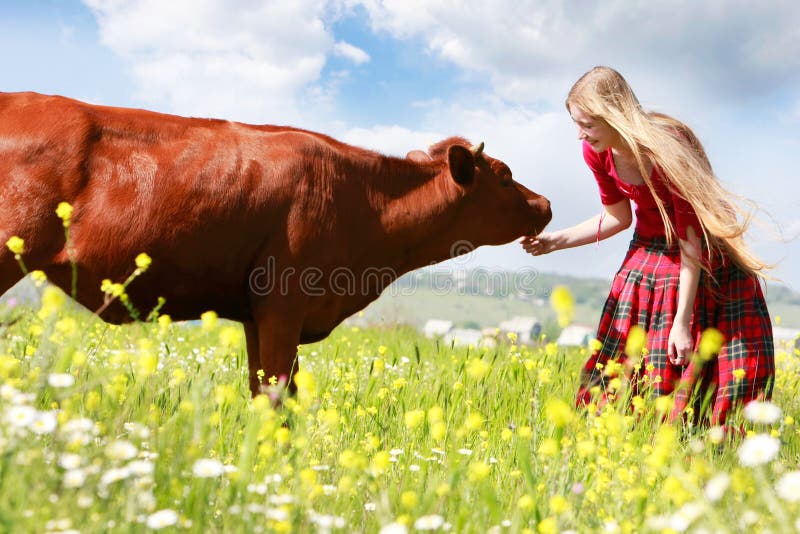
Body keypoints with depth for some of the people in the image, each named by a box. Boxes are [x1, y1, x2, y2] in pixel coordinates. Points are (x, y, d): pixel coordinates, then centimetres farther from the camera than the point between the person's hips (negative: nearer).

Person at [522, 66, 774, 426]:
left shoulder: (668, 146, -32)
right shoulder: (597, 152, -14)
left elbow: (691, 238, -28)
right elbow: (618, 217, 2)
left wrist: (682, 322, -27)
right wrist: (556, 241, -9)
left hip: (706, 257, -5)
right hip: (649, 250, 5)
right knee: (623, 364, 0)